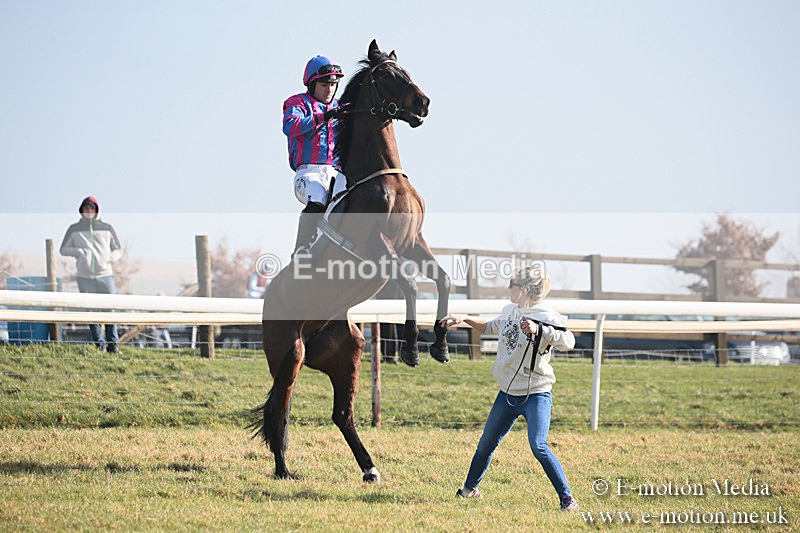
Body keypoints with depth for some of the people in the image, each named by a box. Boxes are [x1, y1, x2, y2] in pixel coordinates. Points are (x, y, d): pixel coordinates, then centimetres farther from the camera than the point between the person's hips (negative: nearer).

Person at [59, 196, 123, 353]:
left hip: (106, 275, 0)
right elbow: (63, 249, 11)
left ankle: (113, 343, 1)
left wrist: (109, 258, -5)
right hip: (85, 278, 0)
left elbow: (118, 250, 16)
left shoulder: (107, 228, 10)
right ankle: (99, 344, 8)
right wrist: (78, 251, -8)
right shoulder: (74, 229, 8)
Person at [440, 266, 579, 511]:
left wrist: (538, 330, -43)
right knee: (486, 443, 17)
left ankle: (567, 497, -13)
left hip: (536, 394, -7)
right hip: (508, 393, 7)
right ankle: (470, 488, 37)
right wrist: (464, 319, 20)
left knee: (538, 446, -21)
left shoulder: (545, 317, -16)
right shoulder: (509, 310, 7)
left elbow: (568, 341, -33)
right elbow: (490, 327, 29)